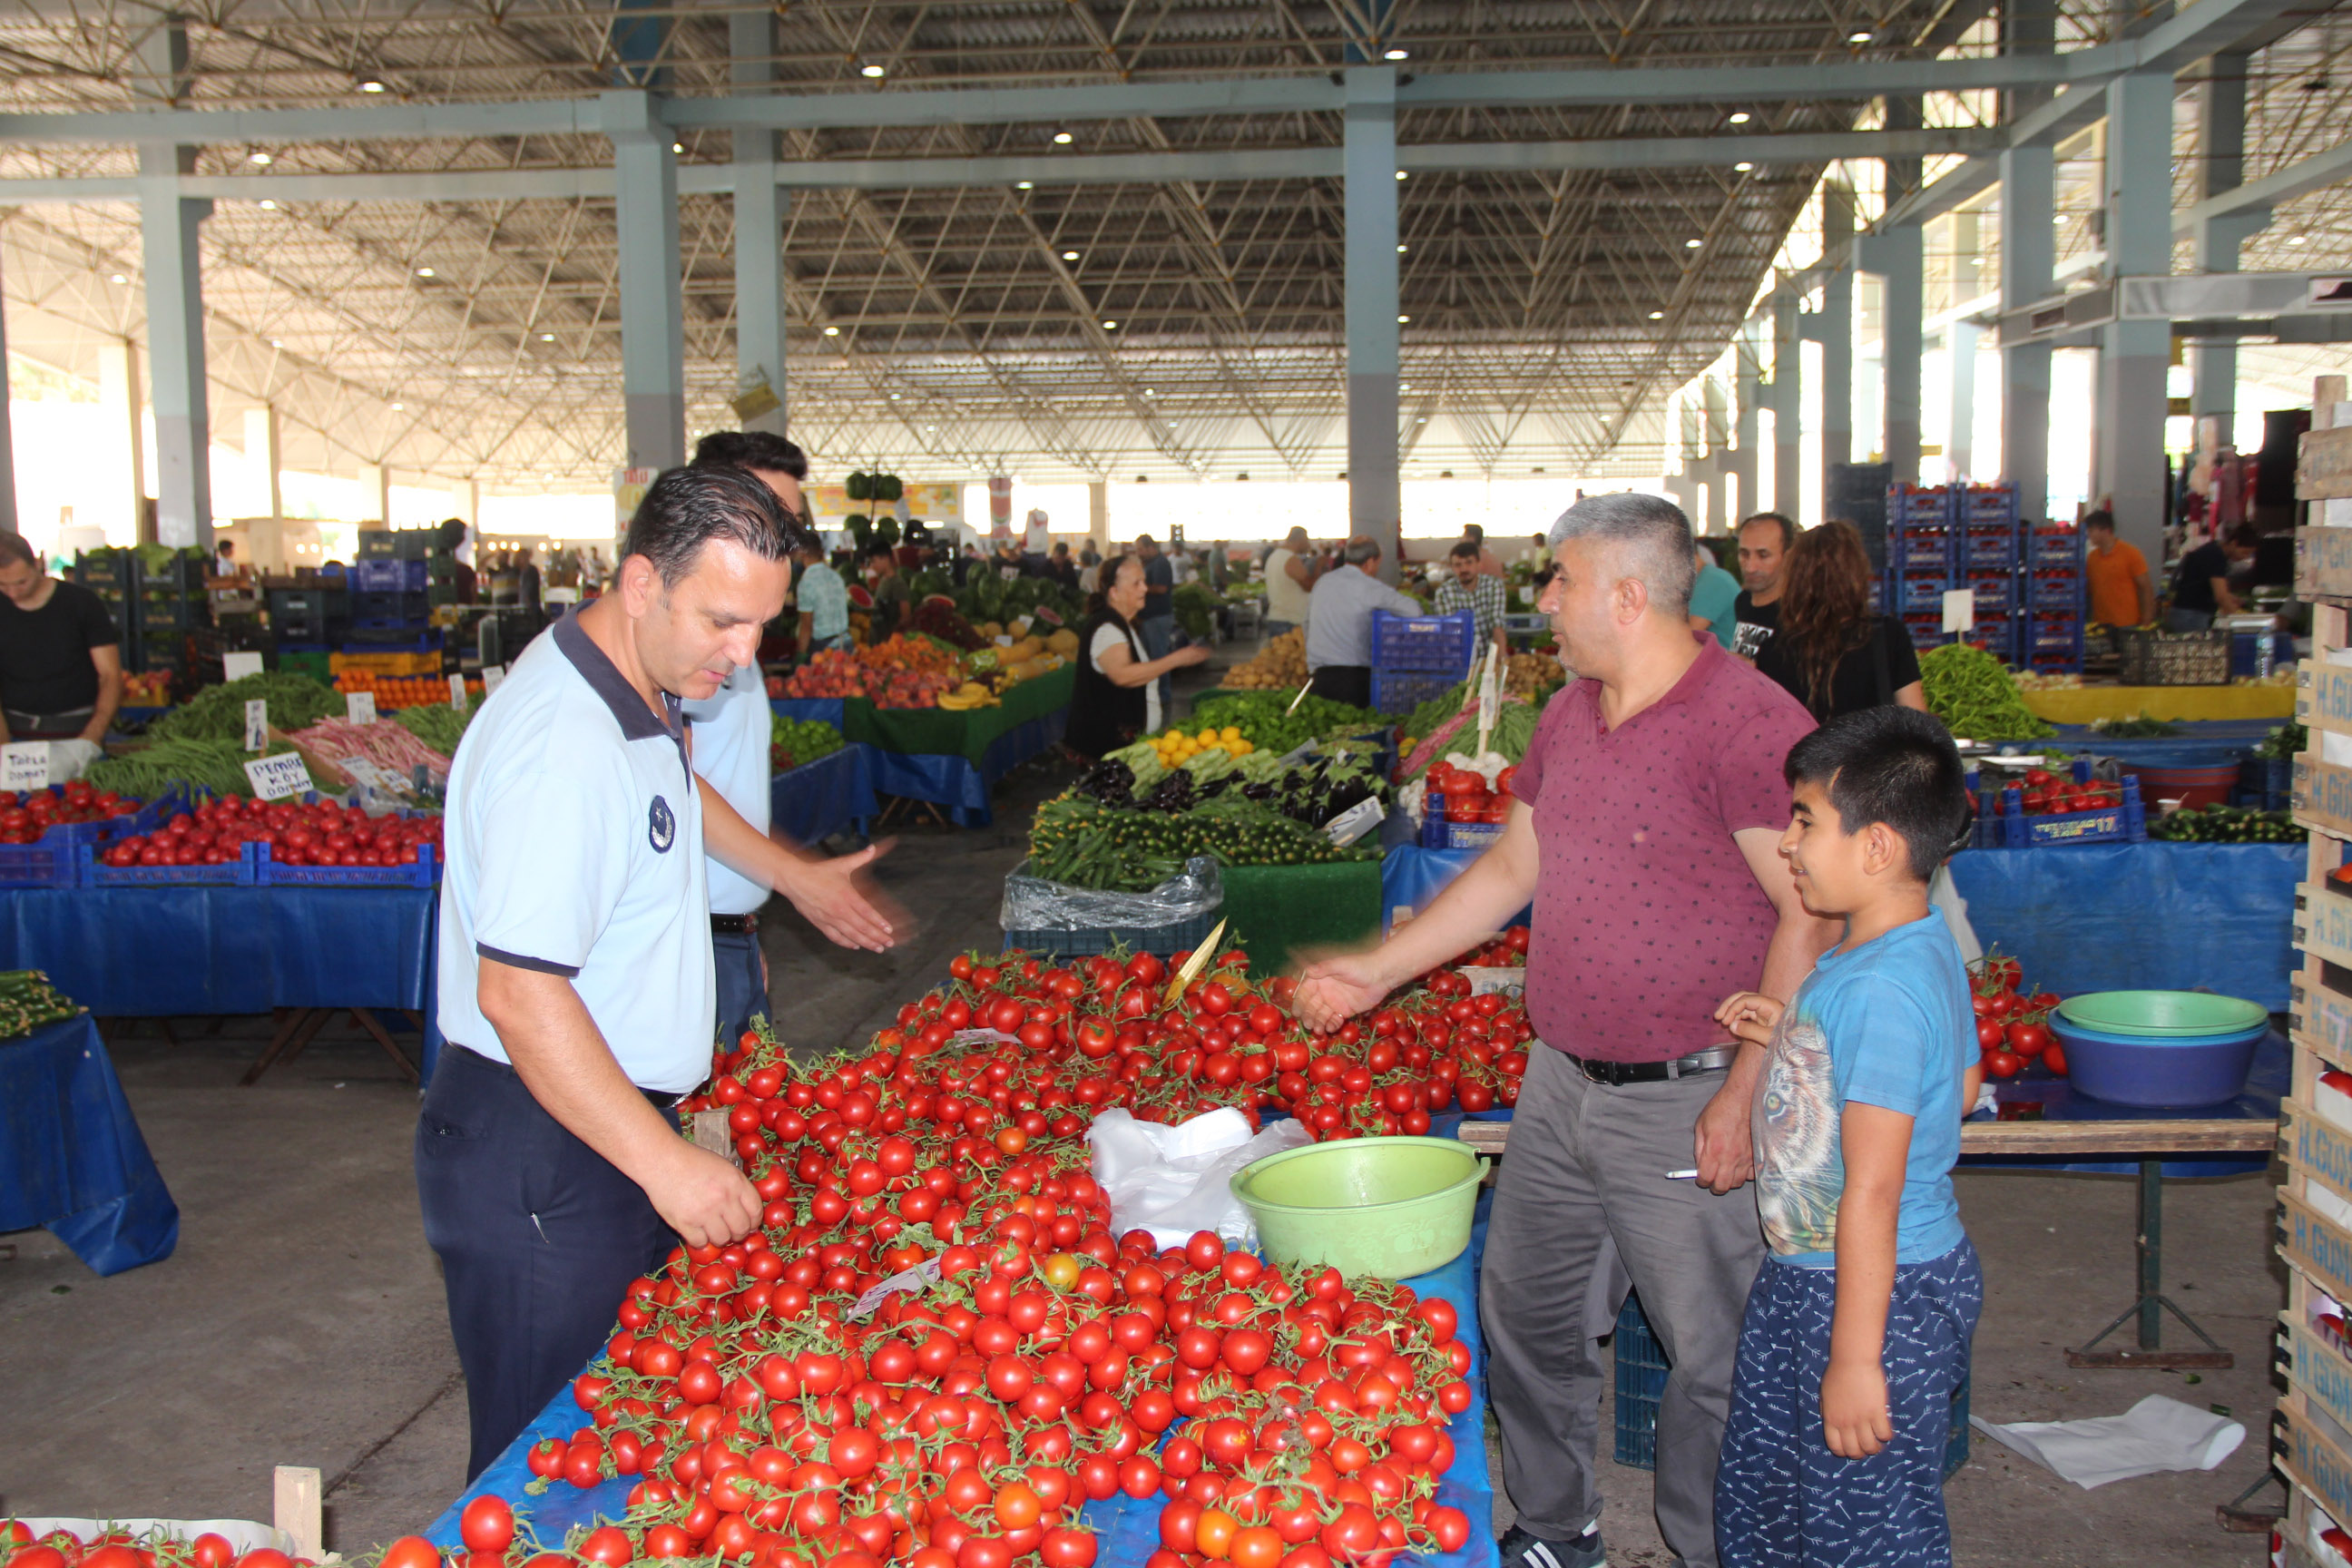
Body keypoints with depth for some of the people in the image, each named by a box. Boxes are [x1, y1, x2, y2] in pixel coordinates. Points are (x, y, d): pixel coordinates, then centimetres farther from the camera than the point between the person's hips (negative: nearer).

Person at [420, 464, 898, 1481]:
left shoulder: (644, 687, 6)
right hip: (539, 1154, -10)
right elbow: (519, 993, -30)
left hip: (613, 1124, 10)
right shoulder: (565, 746, -27)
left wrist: (792, 875, 40)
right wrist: (665, 1162, -29)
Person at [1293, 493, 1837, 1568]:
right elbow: (1512, 868, 20)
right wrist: (1377, 972, 19)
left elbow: (1813, 916, -18)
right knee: (1525, 1317, 18)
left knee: (1712, 1353, 5)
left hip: (1684, 1105, -8)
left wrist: (1747, 1094, -21)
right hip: (1558, 1083, 8)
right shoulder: (1568, 715, 10)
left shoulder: (1750, 723, -17)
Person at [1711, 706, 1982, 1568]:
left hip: (1880, 1294, -10)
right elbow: (1955, 1083, 17)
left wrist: (1855, 1358, -21)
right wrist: (1792, 1036, 10)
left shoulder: (1882, 988, -28)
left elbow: (1874, 1189, -26)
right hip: (1804, 1275, 10)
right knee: (1756, 1497, 22)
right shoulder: (1924, 947, 3)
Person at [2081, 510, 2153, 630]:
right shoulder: (2092, 556, 10)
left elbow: (2146, 588, -4)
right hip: (2099, 624, 4)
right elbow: (2087, 588, 17)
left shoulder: (2130, 553, -3)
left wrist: (2146, 623, -10)